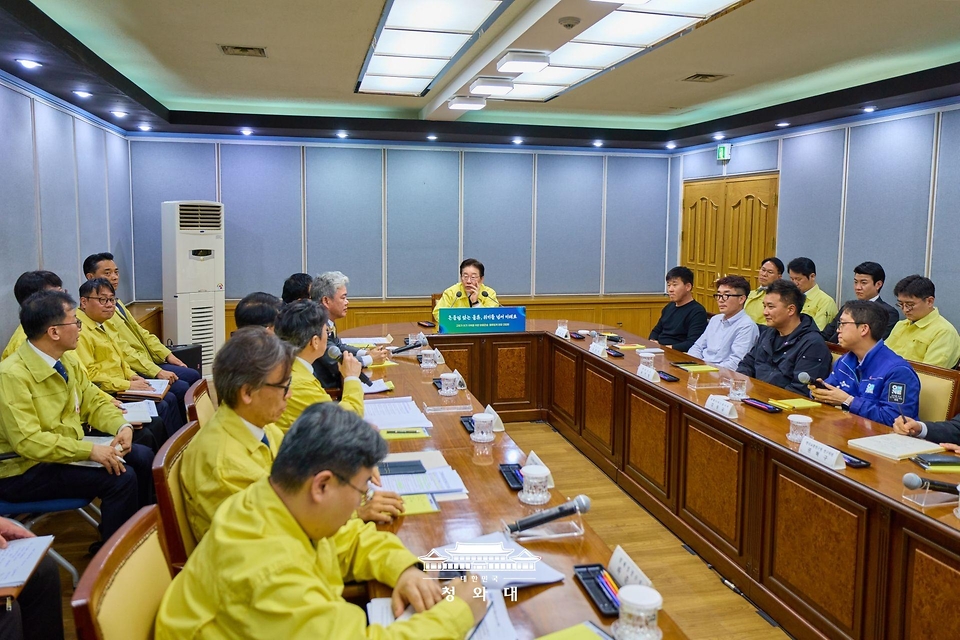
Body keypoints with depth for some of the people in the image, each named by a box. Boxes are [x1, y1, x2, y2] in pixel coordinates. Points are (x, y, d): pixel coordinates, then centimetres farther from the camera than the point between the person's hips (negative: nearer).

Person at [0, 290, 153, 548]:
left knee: (142, 457, 1)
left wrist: (123, 426, -9)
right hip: (24, 471, -9)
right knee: (121, 478, -22)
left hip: (69, 450, 9)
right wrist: (90, 450, -31)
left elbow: (94, 402, 12)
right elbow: (28, 441, -28)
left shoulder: (67, 362, 2)